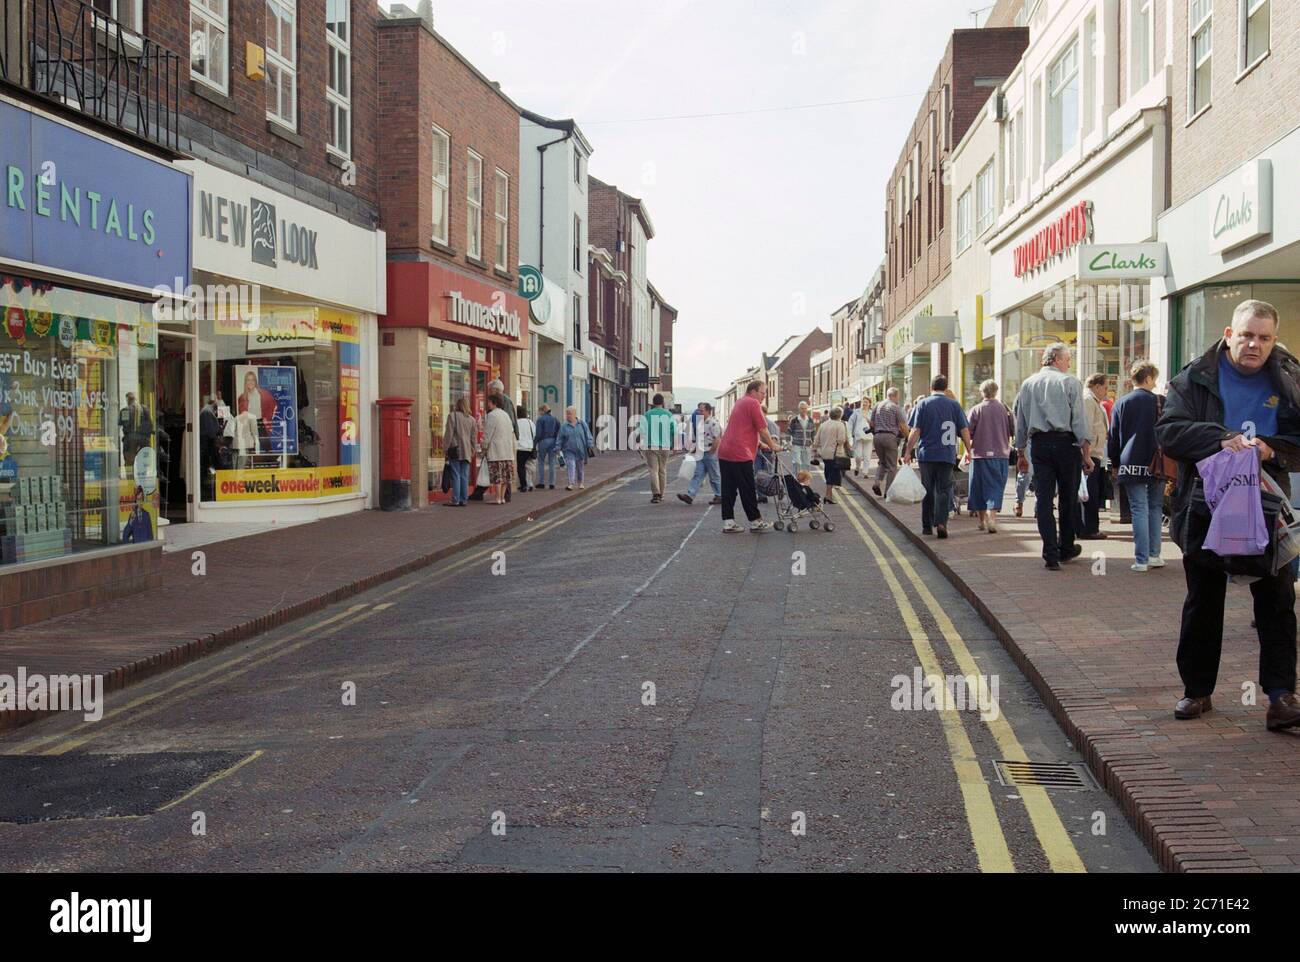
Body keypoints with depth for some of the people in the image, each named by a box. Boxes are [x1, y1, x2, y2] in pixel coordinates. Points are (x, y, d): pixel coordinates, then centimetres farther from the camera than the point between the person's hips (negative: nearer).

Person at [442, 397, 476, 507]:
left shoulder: (452, 415, -6)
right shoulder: (471, 419, 10)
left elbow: (448, 434, -7)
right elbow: (473, 436, 16)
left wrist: (445, 448, -3)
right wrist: (472, 449, 25)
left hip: (455, 449, -5)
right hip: (466, 451, 5)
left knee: (456, 475, -4)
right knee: (464, 476, 8)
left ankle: (455, 500, -5)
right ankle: (464, 499, 9)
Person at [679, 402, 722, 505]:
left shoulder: (713, 423, -14)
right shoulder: (701, 422, 14)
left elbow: (717, 439, -19)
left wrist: (711, 452, -16)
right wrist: (696, 449, 16)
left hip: (710, 455, -8)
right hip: (701, 454, 8)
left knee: (714, 477, 1)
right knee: (698, 475, 2)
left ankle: (720, 497, 12)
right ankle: (690, 496, -4)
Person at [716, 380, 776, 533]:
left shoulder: (740, 402, 23)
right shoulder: (753, 403, -7)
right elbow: (762, 429, -7)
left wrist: (761, 444, 34)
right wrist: (772, 445, 6)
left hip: (724, 452, 9)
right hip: (740, 453, -9)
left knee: (728, 489, 7)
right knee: (748, 490, 1)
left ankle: (728, 522, 6)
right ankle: (755, 522, 9)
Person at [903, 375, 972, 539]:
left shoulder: (922, 404, -1)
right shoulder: (954, 405, 4)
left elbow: (915, 431, -6)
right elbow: (965, 430, 3)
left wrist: (908, 452, -1)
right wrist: (968, 450, 14)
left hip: (926, 454, 0)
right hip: (947, 455, 0)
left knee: (928, 491, 10)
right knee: (944, 490, 1)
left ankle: (927, 526, 16)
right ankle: (941, 522, -17)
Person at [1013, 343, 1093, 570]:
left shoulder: (1027, 384, 11)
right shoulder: (1070, 382, -2)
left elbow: (1020, 422, 13)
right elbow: (1080, 420, -7)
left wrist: (1021, 453, 20)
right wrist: (1086, 453, -5)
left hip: (1039, 444, 3)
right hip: (1065, 442, -3)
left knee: (1043, 499, 2)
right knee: (1069, 498, 12)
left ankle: (1051, 555, -2)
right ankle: (1066, 548, 23)